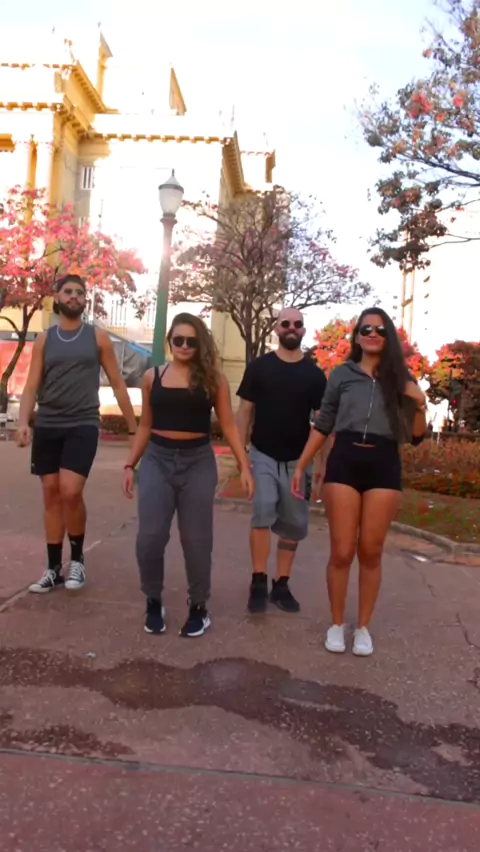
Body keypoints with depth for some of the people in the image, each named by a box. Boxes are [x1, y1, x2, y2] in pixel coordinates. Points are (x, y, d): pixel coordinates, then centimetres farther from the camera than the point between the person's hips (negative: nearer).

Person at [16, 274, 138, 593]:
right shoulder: (44, 339, 8)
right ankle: (54, 568, 17)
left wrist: (134, 427, 6)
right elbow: (32, 385, 3)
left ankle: (77, 558, 8)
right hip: (47, 426, 3)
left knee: (70, 492, -16)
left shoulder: (98, 337, 4)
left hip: (83, 426, -3)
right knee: (51, 495, 6)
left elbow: (118, 383, 7)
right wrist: (23, 422, -13)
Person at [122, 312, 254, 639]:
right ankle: (154, 602, 20)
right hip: (157, 460, 2)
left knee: (196, 540, 5)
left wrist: (244, 466, -4)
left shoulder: (213, 379, 0)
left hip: (198, 462, -1)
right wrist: (130, 465, 11)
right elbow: (145, 426, 13)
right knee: (150, 538, -3)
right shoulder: (152, 377, 7)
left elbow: (229, 426, 1)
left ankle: (199, 608, 22)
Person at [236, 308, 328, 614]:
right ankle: (259, 582, -8)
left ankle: (281, 585, 20)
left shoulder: (314, 374, 3)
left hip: (298, 459, 2)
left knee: (295, 524, 7)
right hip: (263, 455, -2)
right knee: (263, 513, -18)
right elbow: (245, 411, 2)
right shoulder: (259, 367, 0)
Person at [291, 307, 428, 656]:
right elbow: (322, 426, 12)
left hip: (384, 466, 1)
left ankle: (364, 627, 21)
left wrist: (420, 406, -9)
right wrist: (301, 465, 9)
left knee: (371, 552, 5)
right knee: (342, 552, 0)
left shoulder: (401, 378, 10)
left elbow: (416, 437, 9)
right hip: (344, 462, 0)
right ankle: (337, 624, 18)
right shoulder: (341, 374, 9)